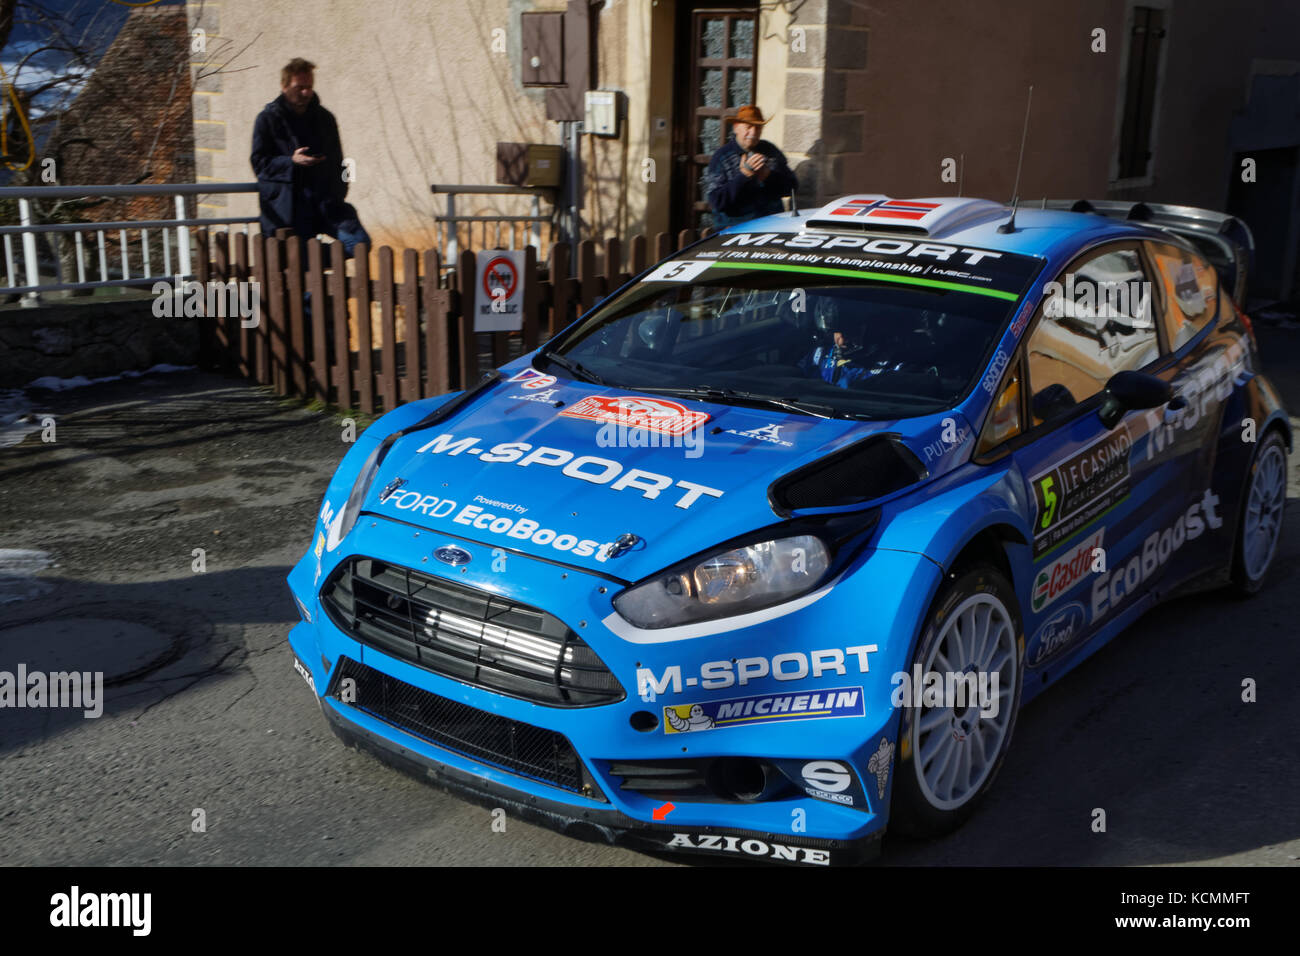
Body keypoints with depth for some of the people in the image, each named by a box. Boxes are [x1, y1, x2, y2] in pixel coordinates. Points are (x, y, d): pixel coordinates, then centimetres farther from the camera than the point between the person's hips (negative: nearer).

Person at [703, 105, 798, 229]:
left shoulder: (770, 151, 14)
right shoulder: (721, 156, 0)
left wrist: (768, 176, -7)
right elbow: (717, 201, -9)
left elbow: (792, 186, 10)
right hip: (735, 226, -4)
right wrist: (744, 175, -16)